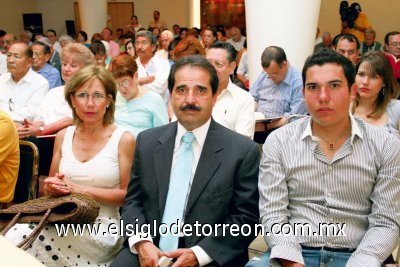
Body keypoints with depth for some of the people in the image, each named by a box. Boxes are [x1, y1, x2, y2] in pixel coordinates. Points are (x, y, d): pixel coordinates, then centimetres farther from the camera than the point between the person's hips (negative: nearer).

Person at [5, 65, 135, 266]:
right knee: (15, 236, -27)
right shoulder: (63, 136, 10)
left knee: (24, 238, -27)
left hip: (102, 225, -4)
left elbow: (127, 195, -5)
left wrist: (80, 189, -13)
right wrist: (52, 187, -5)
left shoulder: (123, 140, -3)